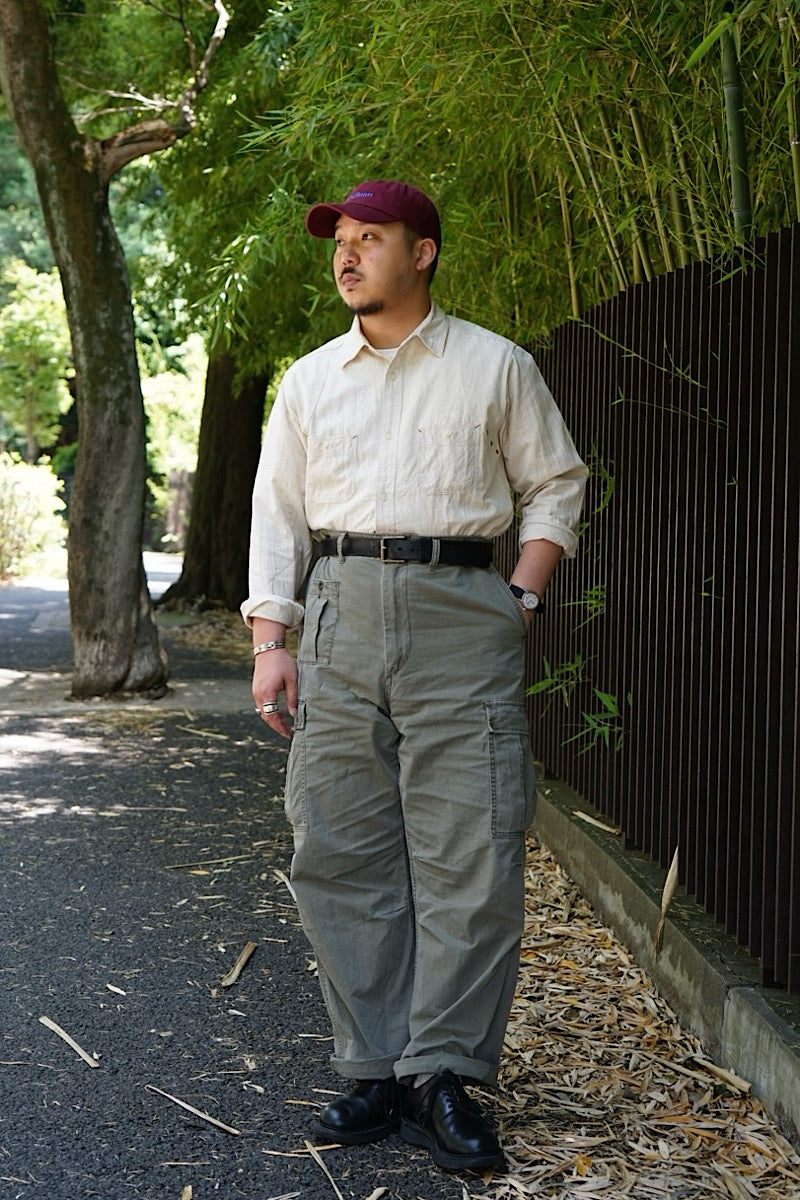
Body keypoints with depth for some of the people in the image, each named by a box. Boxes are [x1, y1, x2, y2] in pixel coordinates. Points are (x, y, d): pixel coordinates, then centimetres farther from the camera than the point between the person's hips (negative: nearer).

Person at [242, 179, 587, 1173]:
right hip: (340, 613, 3)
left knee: (469, 854, -7)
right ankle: (375, 1070, 9)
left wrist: (524, 598, 0)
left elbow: (555, 484, 13)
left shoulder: (496, 367, 9)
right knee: (342, 854, 0)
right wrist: (269, 643, 5)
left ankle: (445, 1075, 1)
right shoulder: (310, 380, 16)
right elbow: (276, 513, 15)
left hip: (461, 614, -3)